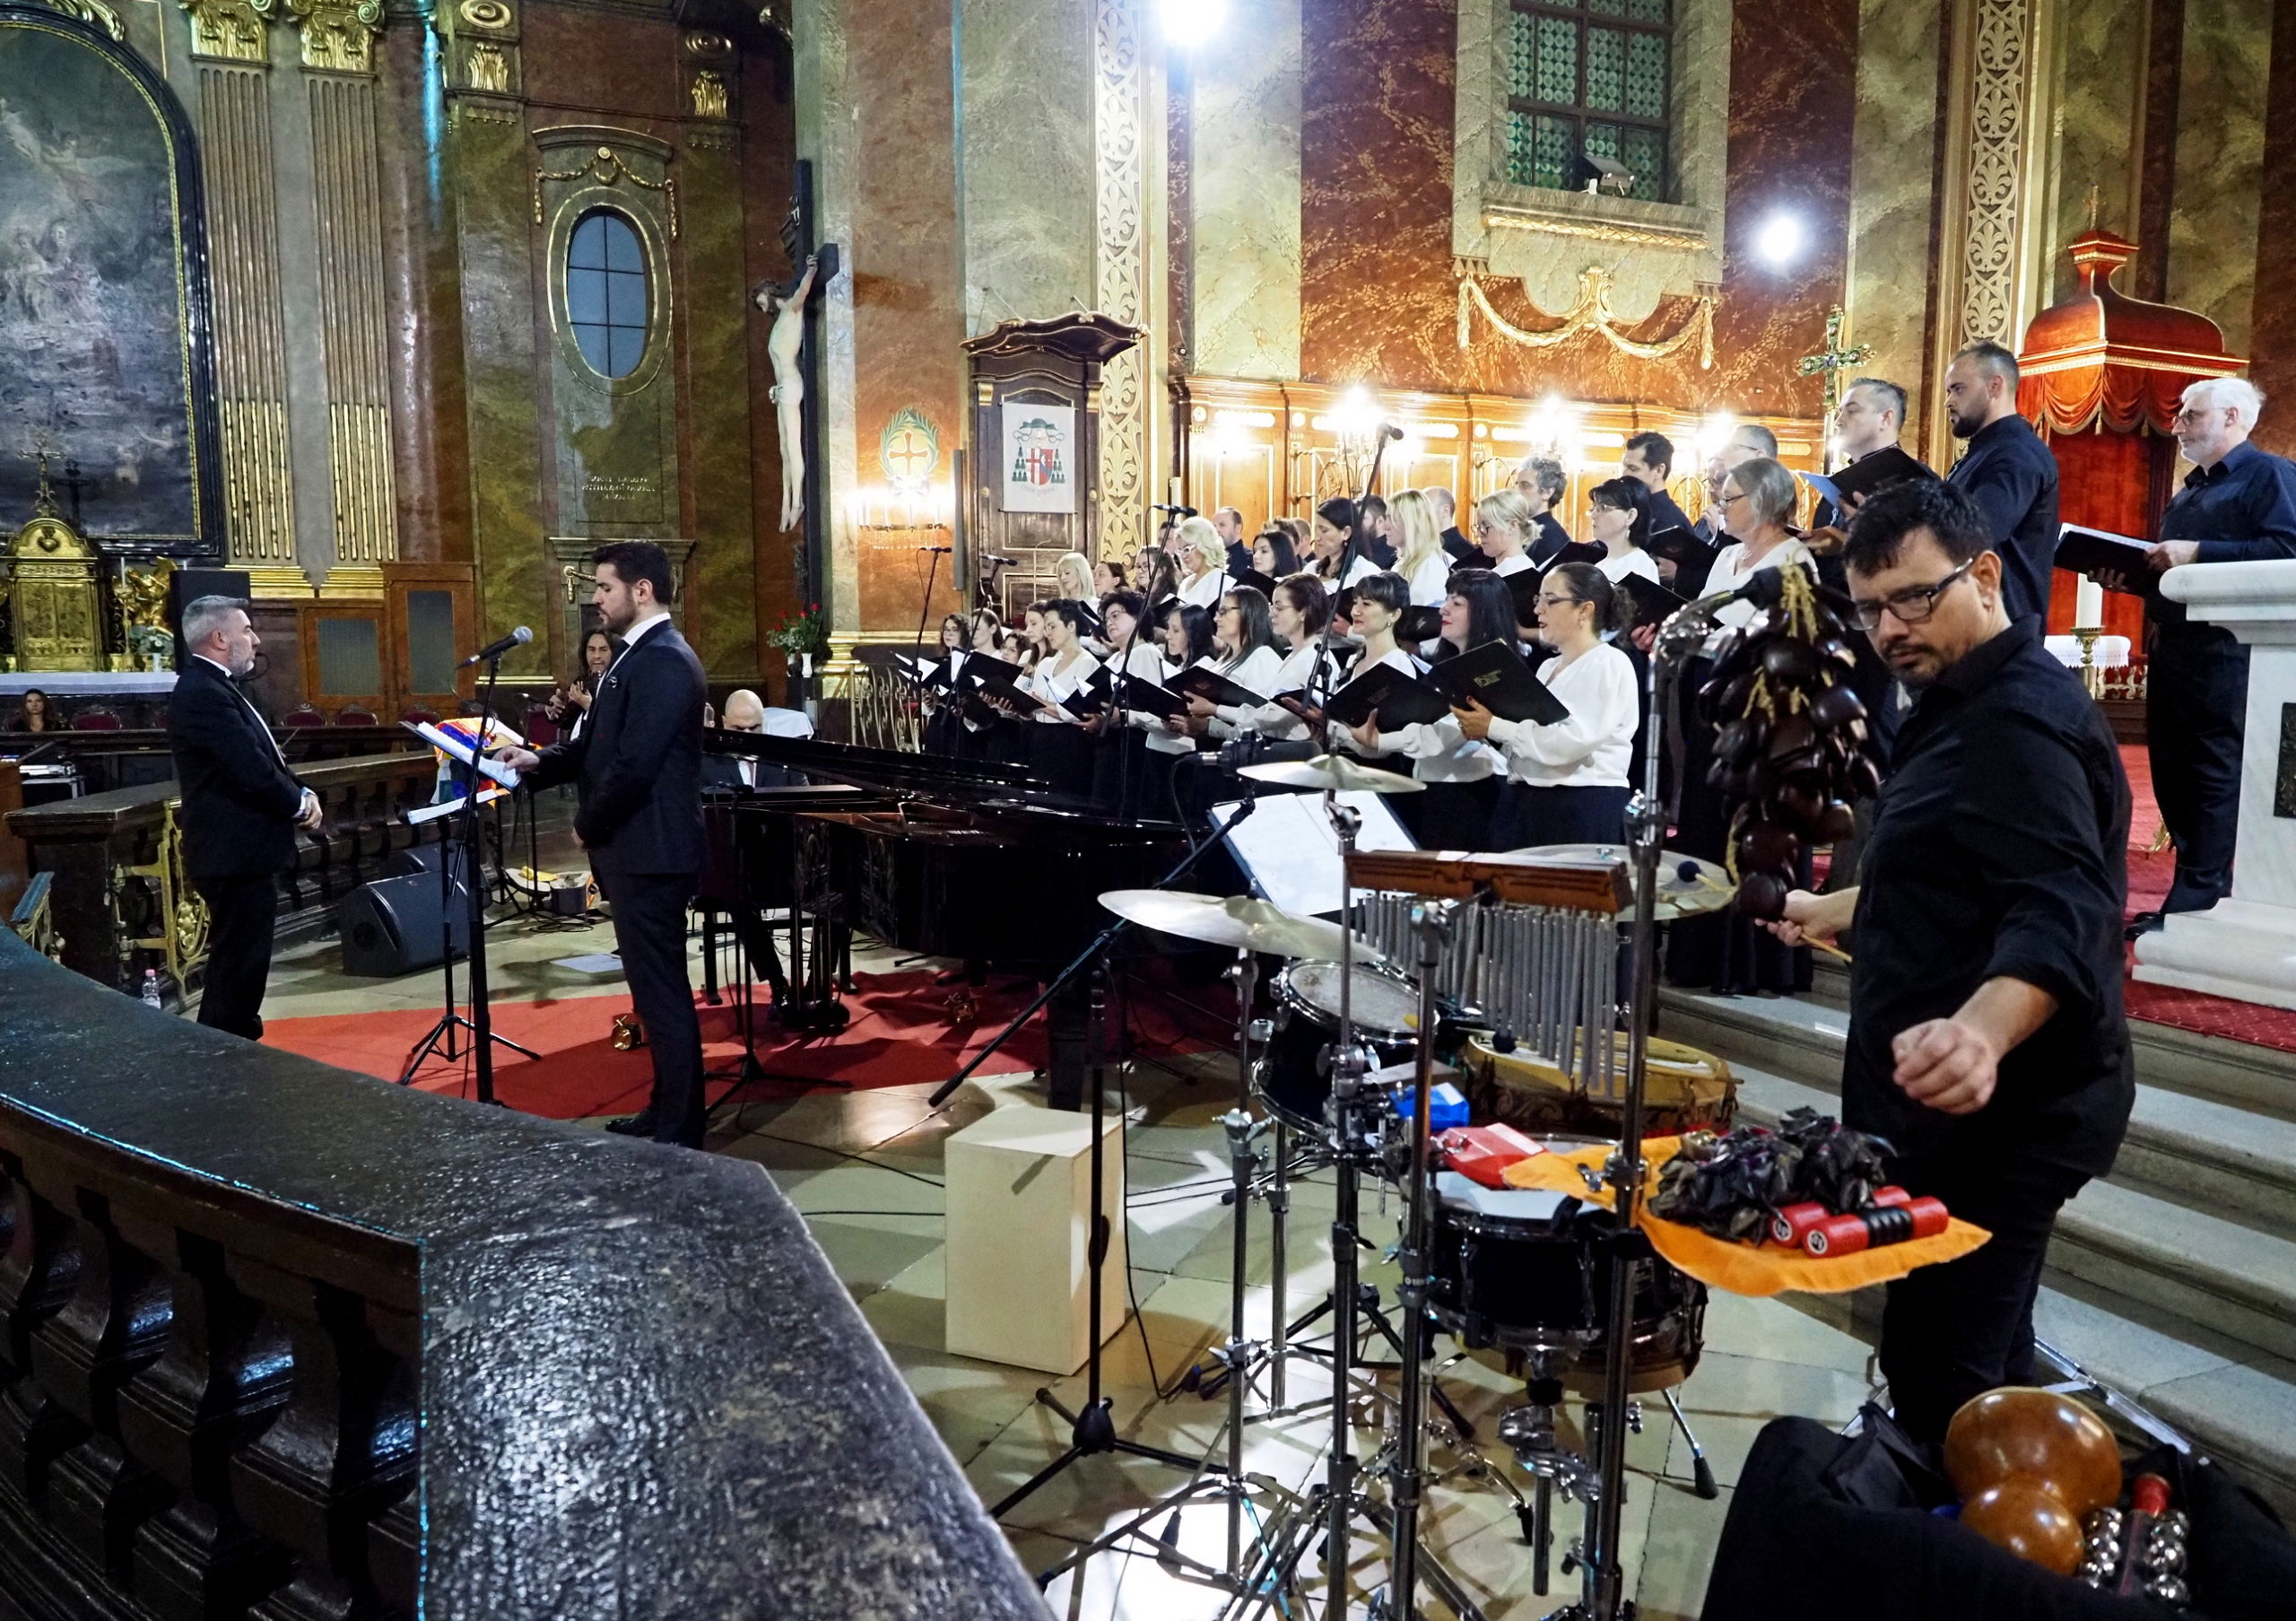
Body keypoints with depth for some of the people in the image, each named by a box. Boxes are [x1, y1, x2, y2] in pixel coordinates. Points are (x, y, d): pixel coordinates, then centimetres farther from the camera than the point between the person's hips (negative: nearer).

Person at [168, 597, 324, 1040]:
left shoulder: (214, 688, 15)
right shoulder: (203, 694, -19)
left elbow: (262, 758, 18)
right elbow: (252, 770, -24)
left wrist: (299, 794, 1)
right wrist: (300, 804, -8)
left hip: (241, 851, 11)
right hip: (236, 854, -11)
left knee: (240, 963, 18)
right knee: (239, 965, -5)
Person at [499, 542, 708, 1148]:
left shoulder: (662, 660, -17)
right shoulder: (643, 655, 16)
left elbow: (634, 765, -23)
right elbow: (600, 743, 18)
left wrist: (588, 825, -9)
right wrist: (541, 760, 3)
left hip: (650, 850, -10)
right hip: (640, 848, 10)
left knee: (661, 987, -3)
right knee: (658, 984, 17)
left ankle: (679, 1133, 6)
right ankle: (668, 1112, 28)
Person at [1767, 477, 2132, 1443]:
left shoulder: (2021, 719, -18)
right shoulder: (1971, 703, 16)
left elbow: (2063, 913, -32)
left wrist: (1983, 1030, -49)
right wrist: (1843, 912, 39)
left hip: (1994, 1106, -11)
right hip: (1973, 1108, 11)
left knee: (1939, 1376, -8)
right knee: (1984, 1361, 22)